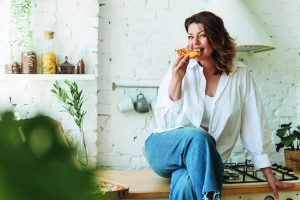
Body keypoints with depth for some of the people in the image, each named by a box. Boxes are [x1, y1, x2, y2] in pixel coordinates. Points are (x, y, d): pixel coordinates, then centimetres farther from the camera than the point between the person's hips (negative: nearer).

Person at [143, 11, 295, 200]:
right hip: (166, 149, 1)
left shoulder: (240, 75, 0)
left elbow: (253, 125, 4)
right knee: (198, 136, -34)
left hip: (204, 158, -1)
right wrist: (176, 80, -16)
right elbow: (166, 123, -5)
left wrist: (269, 175, 6)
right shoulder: (180, 71, -2)